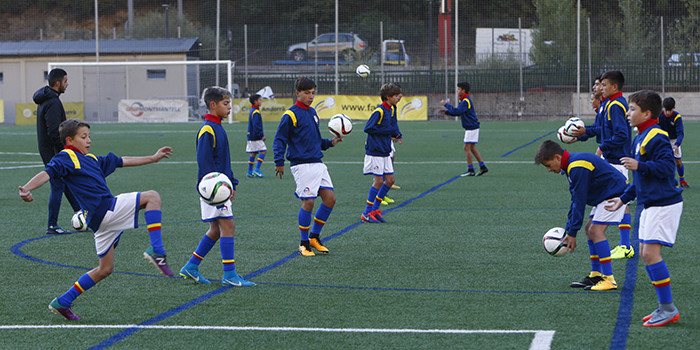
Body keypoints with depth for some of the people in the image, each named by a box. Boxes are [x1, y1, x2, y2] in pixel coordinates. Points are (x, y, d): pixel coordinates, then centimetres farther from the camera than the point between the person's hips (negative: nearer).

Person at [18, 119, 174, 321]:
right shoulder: (66, 158, -3)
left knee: (105, 269, 15)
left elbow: (123, 161, 33)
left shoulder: (92, 160, 24)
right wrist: (27, 188, -39)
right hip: (106, 210, -9)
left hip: (104, 218, 9)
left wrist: (153, 158, 38)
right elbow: (47, 173, -20)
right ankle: (156, 250, -17)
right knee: (152, 196, -7)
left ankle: (62, 303, 17)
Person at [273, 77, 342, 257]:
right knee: (308, 202, -10)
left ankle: (314, 237, 16)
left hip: (318, 164, 8)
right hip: (302, 165, -8)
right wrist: (279, 162, -16)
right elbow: (279, 140, -7)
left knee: (330, 199, 2)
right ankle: (304, 244, 3)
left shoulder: (312, 112, 17)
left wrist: (329, 143, 15)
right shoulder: (291, 115, -6)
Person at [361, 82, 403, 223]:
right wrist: (388, 131, -20)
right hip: (375, 152, -9)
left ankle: (375, 208, 17)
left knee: (390, 180, 7)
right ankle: (367, 213, 2)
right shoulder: (379, 111, -17)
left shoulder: (392, 109, 8)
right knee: (379, 181, -7)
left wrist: (396, 134, 1)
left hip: (385, 152, 9)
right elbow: (368, 128, -20)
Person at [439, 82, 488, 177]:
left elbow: (457, 111, -27)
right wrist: (446, 112, 13)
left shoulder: (466, 101, -17)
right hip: (471, 127, 10)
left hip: (471, 127, -10)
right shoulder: (464, 100, 16)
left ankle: (470, 170, -5)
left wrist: (446, 104, -20)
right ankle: (483, 167, 12)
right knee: (472, 149, 12)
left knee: (467, 148, -7)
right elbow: (458, 113, 24)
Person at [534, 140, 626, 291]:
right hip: (604, 195, 11)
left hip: (615, 193, -11)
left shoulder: (578, 167, -23)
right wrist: (568, 230, 11)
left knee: (596, 230, -16)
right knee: (590, 229, 10)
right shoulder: (571, 165, 10)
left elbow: (579, 201, -22)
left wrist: (572, 233, -17)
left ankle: (609, 279, -18)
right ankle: (595, 276, 13)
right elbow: (575, 199, 14)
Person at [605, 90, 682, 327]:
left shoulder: (656, 137, -15)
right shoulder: (640, 138, 16)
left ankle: (668, 309, -7)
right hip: (649, 204, 11)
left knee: (651, 252, -14)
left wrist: (639, 166, -28)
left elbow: (666, 167, -24)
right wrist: (624, 199, 26)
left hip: (663, 204, -11)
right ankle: (665, 307, 15)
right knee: (645, 252, 10)